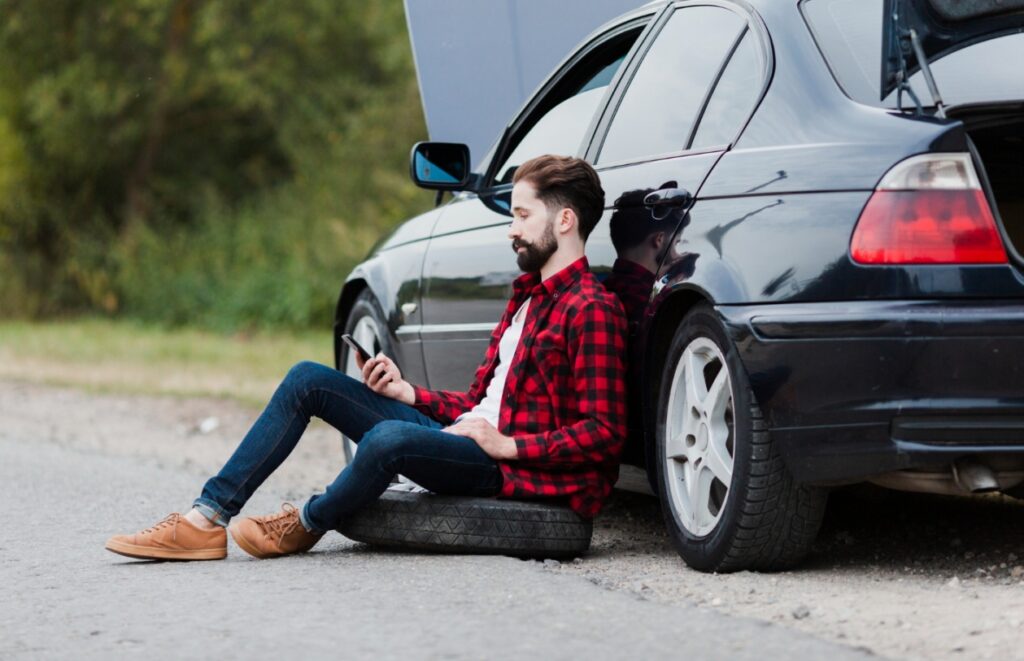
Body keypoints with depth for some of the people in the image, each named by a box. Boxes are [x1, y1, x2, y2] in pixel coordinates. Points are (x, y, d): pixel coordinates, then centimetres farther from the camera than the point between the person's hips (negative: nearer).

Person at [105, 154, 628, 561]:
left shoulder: (591, 310, -10)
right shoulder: (529, 295, 23)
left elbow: (605, 434, -17)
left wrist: (508, 445, -20)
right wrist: (408, 393, 10)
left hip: (505, 465, -10)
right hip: (458, 432, 10)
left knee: (389, 438, -39)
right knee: (307, 379, 3)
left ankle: (307, 525, -5)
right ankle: (208, 518, -5)